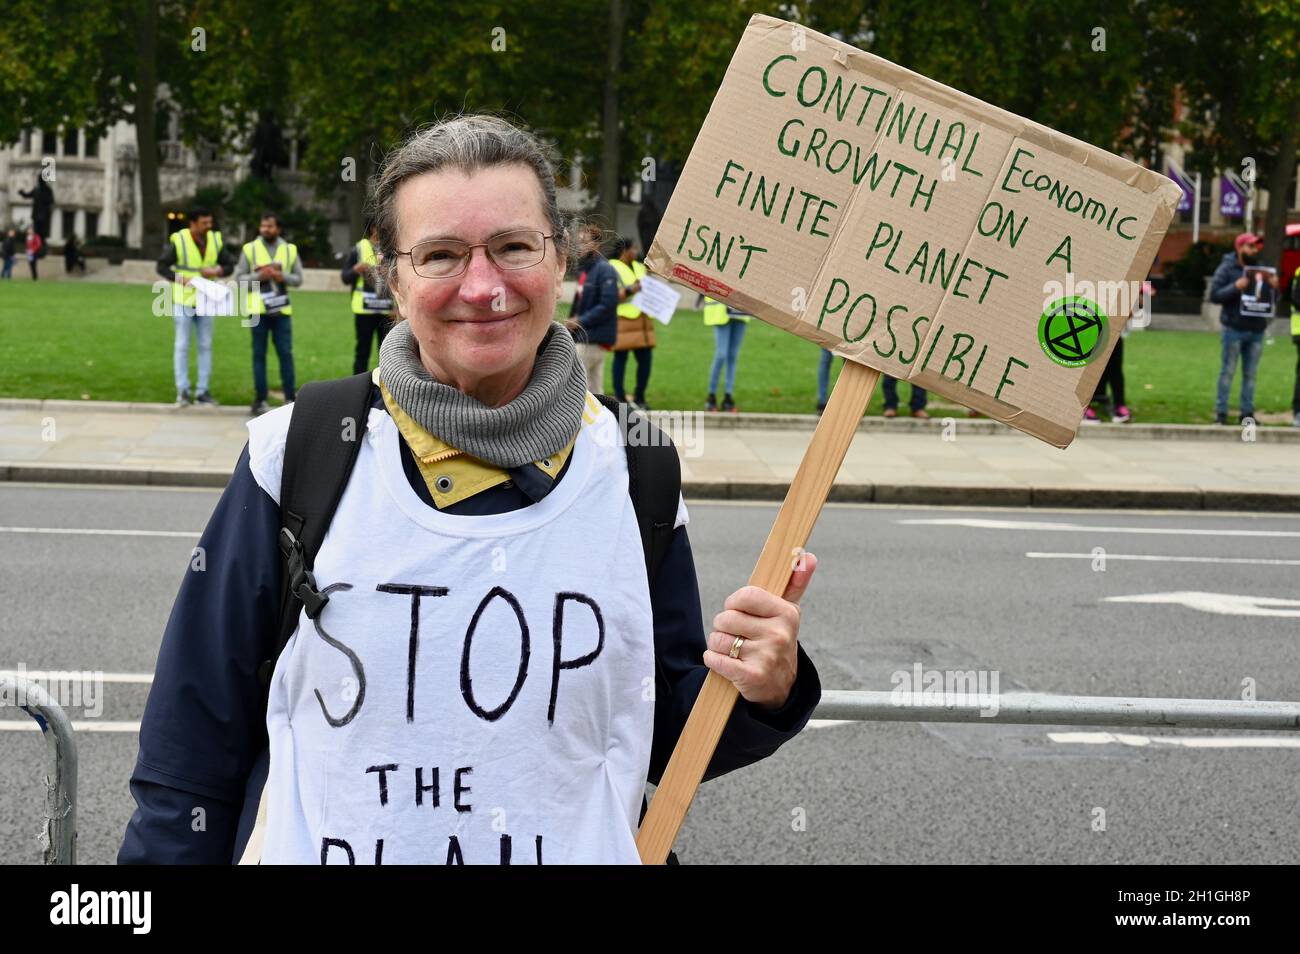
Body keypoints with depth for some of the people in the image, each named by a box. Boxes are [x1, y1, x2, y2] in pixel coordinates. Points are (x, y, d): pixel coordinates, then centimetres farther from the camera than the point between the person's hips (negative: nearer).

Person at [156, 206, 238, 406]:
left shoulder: (216, 240, -1)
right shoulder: (178, 241, -13)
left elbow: (230, 265, 5)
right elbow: (162, 266, -8)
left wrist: (216, 271, -16)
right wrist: (181, 279, -22)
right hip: (183, 301, -4)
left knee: (206, 346, 4)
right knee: (182, 346, -1)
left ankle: (202, 391, 10)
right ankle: (182, 391, 4)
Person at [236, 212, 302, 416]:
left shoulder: (290, 249, 7)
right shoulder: (249, 249, 3)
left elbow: (298, 278, 7)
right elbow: (239, 277, 1)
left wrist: (282, 277, -11)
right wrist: (259, 276, -15)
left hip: (281, 310, 1)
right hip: (258, 310, -1)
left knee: (286, 354, -1)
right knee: (259, 355, 3)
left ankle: (290, 398, 4)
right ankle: (260, 399, 7)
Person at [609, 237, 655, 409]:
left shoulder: (639, 268, 21)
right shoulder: (612, 268, -3)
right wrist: (629, 290, -21)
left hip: (643, 319, 7)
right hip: (622, 319, -7)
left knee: (645, 358, 3)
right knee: (621, 358, -5)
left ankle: (639, 397, 13)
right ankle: (620, 397, 0)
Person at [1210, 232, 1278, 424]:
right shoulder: (1227, 268, -2)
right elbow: (1214, 295, -8)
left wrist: (1274, 287, -7)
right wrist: (1235, 287, -20)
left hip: (1257, 330, 4)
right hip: (1234, 329, -4)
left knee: (1250, 374, 7)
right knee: (1228, 371, 0)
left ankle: (1247, 412, 12)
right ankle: (1221, 412, 5)